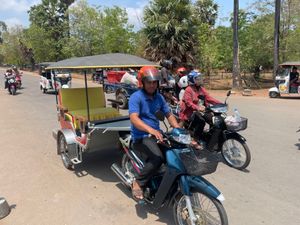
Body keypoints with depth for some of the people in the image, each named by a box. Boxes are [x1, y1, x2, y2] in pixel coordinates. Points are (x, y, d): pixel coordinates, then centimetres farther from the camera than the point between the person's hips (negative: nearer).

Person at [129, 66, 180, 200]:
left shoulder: (159, 97, 11)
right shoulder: (136, 97, -12)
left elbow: (169, 114, 15)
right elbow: (134, 118, -26)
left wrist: (178, 128, -3)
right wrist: (151, 130, -42)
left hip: (157, 133, 7)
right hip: (142, 136, -7)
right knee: (157, 158, -30)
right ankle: (138, 183, -8)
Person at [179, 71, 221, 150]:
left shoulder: (201, 89, 14)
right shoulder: (188, 90, -10)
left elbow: (209, 98, 7)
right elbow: (189, 102, -23)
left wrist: (220, 103, -7)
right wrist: (197, 108, -42)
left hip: (200, 112, 8)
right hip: (190, 113, -8)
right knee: (201, 121, -32)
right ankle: (194, 140, -19)